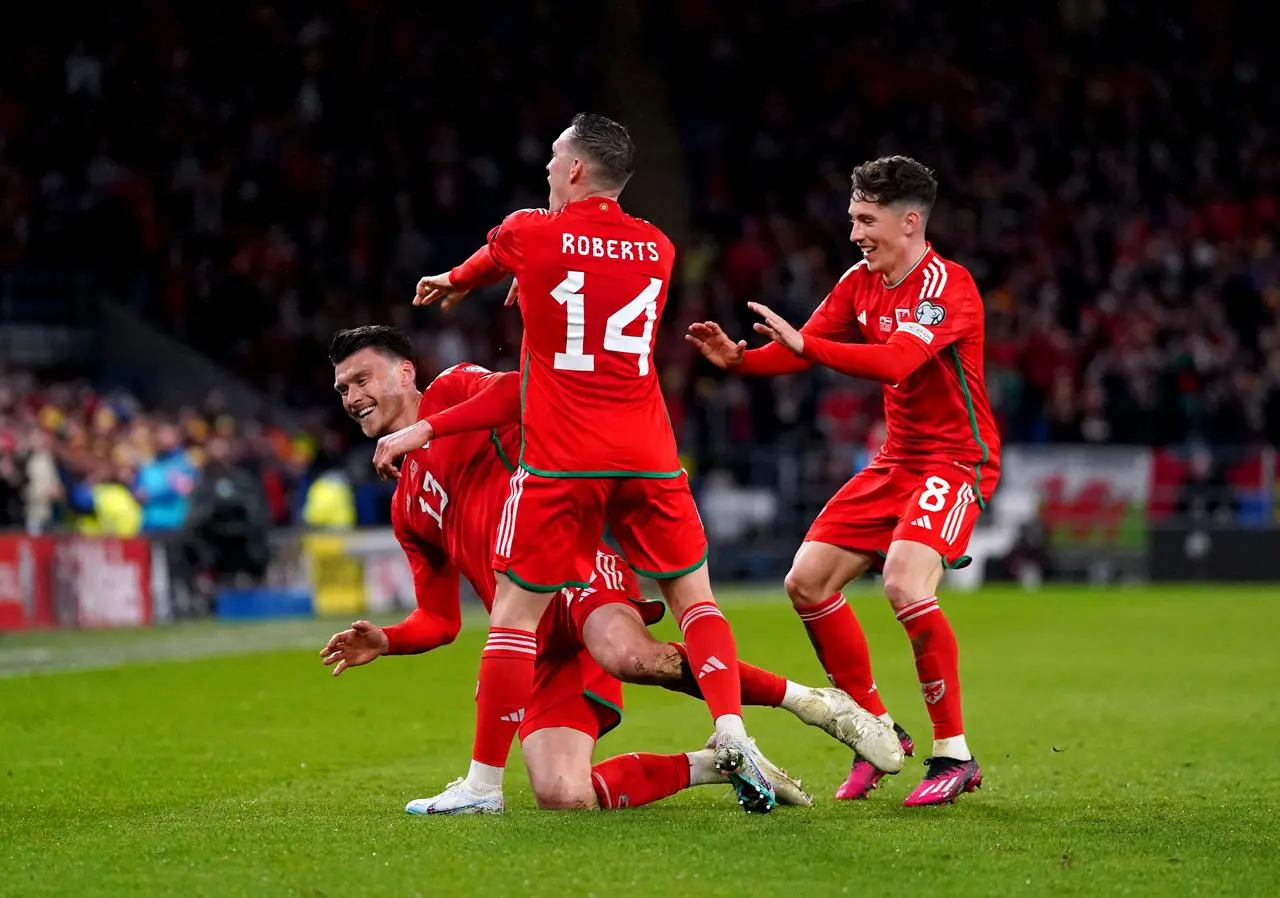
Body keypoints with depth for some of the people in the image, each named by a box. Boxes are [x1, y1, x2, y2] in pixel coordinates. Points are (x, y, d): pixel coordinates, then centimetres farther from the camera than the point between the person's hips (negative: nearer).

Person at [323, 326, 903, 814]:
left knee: (626, 654, -41)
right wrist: (385, 641, 8)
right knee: (561, 797, -18)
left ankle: (811, 702, -24)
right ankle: (715, 764, 4)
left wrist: (425, 428, -13)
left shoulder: (452, 390, 11)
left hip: (570, 556, -6)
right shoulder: (406, 511, 29)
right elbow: (439, 619, 28)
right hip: (541, 642, 6)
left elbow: (522, 388, -12)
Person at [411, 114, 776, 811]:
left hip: (560, 460, -3)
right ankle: (732, 736, -5)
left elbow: (488, 261, 24)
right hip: (647, 457, 3)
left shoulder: (529, 235, -1)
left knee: (515, 610, 2)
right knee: (693, 596, 12)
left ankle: (484, 780, 3)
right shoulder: (658, 250, 11)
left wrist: (452, 283, 48)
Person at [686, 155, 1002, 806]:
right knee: (807, 582, 2)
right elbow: (804, 351, 4)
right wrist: (739, 358, -14)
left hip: (956, 460, -9)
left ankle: (954, 755, -16)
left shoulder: (947, 286, -19)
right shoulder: (860, 282, 6)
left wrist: (805, 344, -37)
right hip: (896, 460, 9)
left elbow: (896, 361, -34)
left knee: (905, 585, -29)